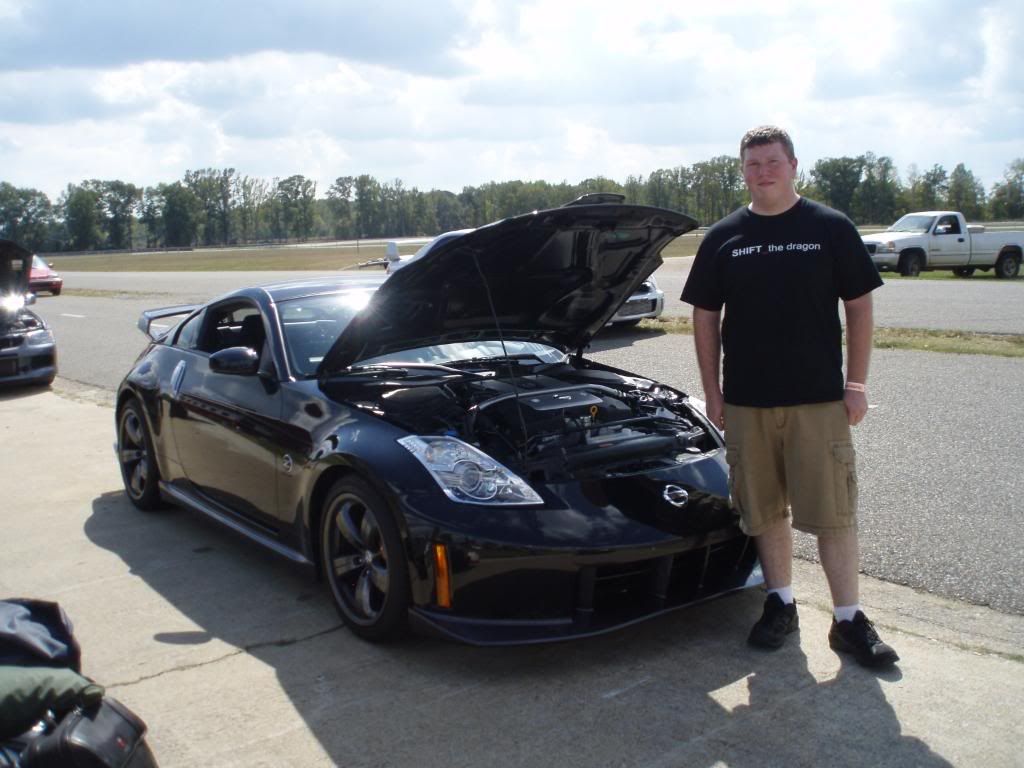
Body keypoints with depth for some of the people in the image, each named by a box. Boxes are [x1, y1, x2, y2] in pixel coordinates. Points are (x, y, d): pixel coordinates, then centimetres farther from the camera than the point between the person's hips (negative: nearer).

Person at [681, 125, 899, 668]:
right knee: (766, 510, 10)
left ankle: (849, 621, 13)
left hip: (819, 399, -2)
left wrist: (856, 384, -3)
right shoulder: (723, 238, 6)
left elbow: (859, 307, 3)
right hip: (747, 401, 2)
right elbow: (705, 318, 8)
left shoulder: (831, 229, 1)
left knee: (833, 511, 1)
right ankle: (781, 604, 27)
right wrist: (712, 393, 4)